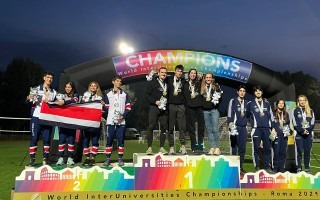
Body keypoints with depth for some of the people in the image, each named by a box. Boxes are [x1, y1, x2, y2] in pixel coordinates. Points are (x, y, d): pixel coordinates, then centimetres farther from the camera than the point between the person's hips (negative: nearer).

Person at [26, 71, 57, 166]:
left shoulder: (54, 92, 15)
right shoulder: (36, 89, 5)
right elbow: (29, 100, 0)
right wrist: (29, 98, -22)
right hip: (36, 117, -2)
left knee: (47, 139, 3)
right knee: (34, 138, -1)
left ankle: (45, 158, 9)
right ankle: (32, 159, 5)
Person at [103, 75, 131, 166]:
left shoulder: (124, 95, 11)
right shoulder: (108, 95, 10)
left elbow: (128, 107, 6)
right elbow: (106, 108, 9)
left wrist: (123, 116, -7)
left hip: (121, 121, 0)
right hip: (110, 121, 0)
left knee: (121, 140, 1)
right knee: (109, 139, 1)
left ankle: (120, 158, 9)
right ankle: (107, 158, 9)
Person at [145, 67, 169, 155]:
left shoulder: (167, 83, 15)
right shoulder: (153, 82, 3)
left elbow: (169, 95, 19)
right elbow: (147, 94, -3)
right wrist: (155, 101, -12)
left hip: (164, 108, 4)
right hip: (154, 107, -4)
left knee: (164, 127, 3)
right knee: (151, 127, -7)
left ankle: (162, 147, 11)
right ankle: (149, 147, -1)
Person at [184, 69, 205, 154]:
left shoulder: (199, 83, 12)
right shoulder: (186, 85, 11)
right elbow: (184, 96, 11)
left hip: (199, 107, 0)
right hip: (190, 108, 0)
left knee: (201, 127, 0)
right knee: (191, 128, 2)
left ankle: (200, 147, 6)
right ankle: (194, 147, 7)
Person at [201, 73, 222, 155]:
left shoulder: (216, 86, 4)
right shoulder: (202, 88, 10)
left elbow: (220, 97, 3)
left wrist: (216, 101, -13)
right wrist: (203, 105, -2)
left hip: (214, 110, -3)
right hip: (205, 111, 3)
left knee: (215, 129, -8)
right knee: (209, 130, 6)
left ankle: (217, 147, -1)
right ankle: (212, 147, 12)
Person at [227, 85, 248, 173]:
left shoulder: (247, 103, 14)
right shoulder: (233, 101, 1)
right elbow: (229, 115, -6)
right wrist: (231, 125, -15)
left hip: (244, 127, 4)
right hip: (235, 127, -4)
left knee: (242, 148, 6)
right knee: (234, 147, -2)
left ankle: (240, 166, 16)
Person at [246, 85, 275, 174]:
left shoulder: (267, 104, 16)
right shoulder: (250, 104, 7)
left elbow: (271, 116, 15)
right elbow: (246, 115, 11)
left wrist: (273, 128, 9)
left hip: (267, 129, 3)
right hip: (256, 129, -3)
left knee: (267, 148, 4)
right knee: (256, 148, -1)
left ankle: (267, 166, 14)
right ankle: (257, 167, 7)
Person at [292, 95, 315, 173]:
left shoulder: (310, 111, 13)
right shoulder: (296, 110, 5)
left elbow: (312, 123, 5)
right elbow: (295, 123, -3)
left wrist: (308, 130, -11)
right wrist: (302, 131, -13)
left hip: (309, 134, 2)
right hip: (299, 134, -2)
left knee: (307, 152, 4)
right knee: (299, 152, -2)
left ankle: (307, 168, 11)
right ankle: (299, 168, 3)